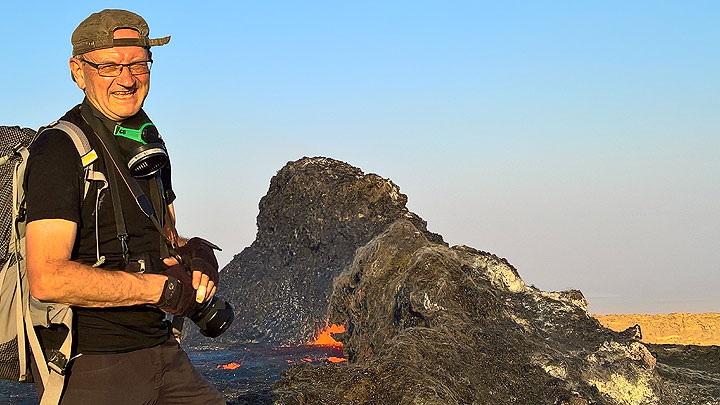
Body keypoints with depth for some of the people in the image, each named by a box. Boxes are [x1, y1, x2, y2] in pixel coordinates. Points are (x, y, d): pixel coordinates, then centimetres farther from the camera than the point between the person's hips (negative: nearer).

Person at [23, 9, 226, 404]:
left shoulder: (150, 145, 14)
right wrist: (162, 286, -19)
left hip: (161, 353, 8)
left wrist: (195, 256, -1)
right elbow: (48, 279, -24)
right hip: (89, 369, -7)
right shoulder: (59, 149, -14)